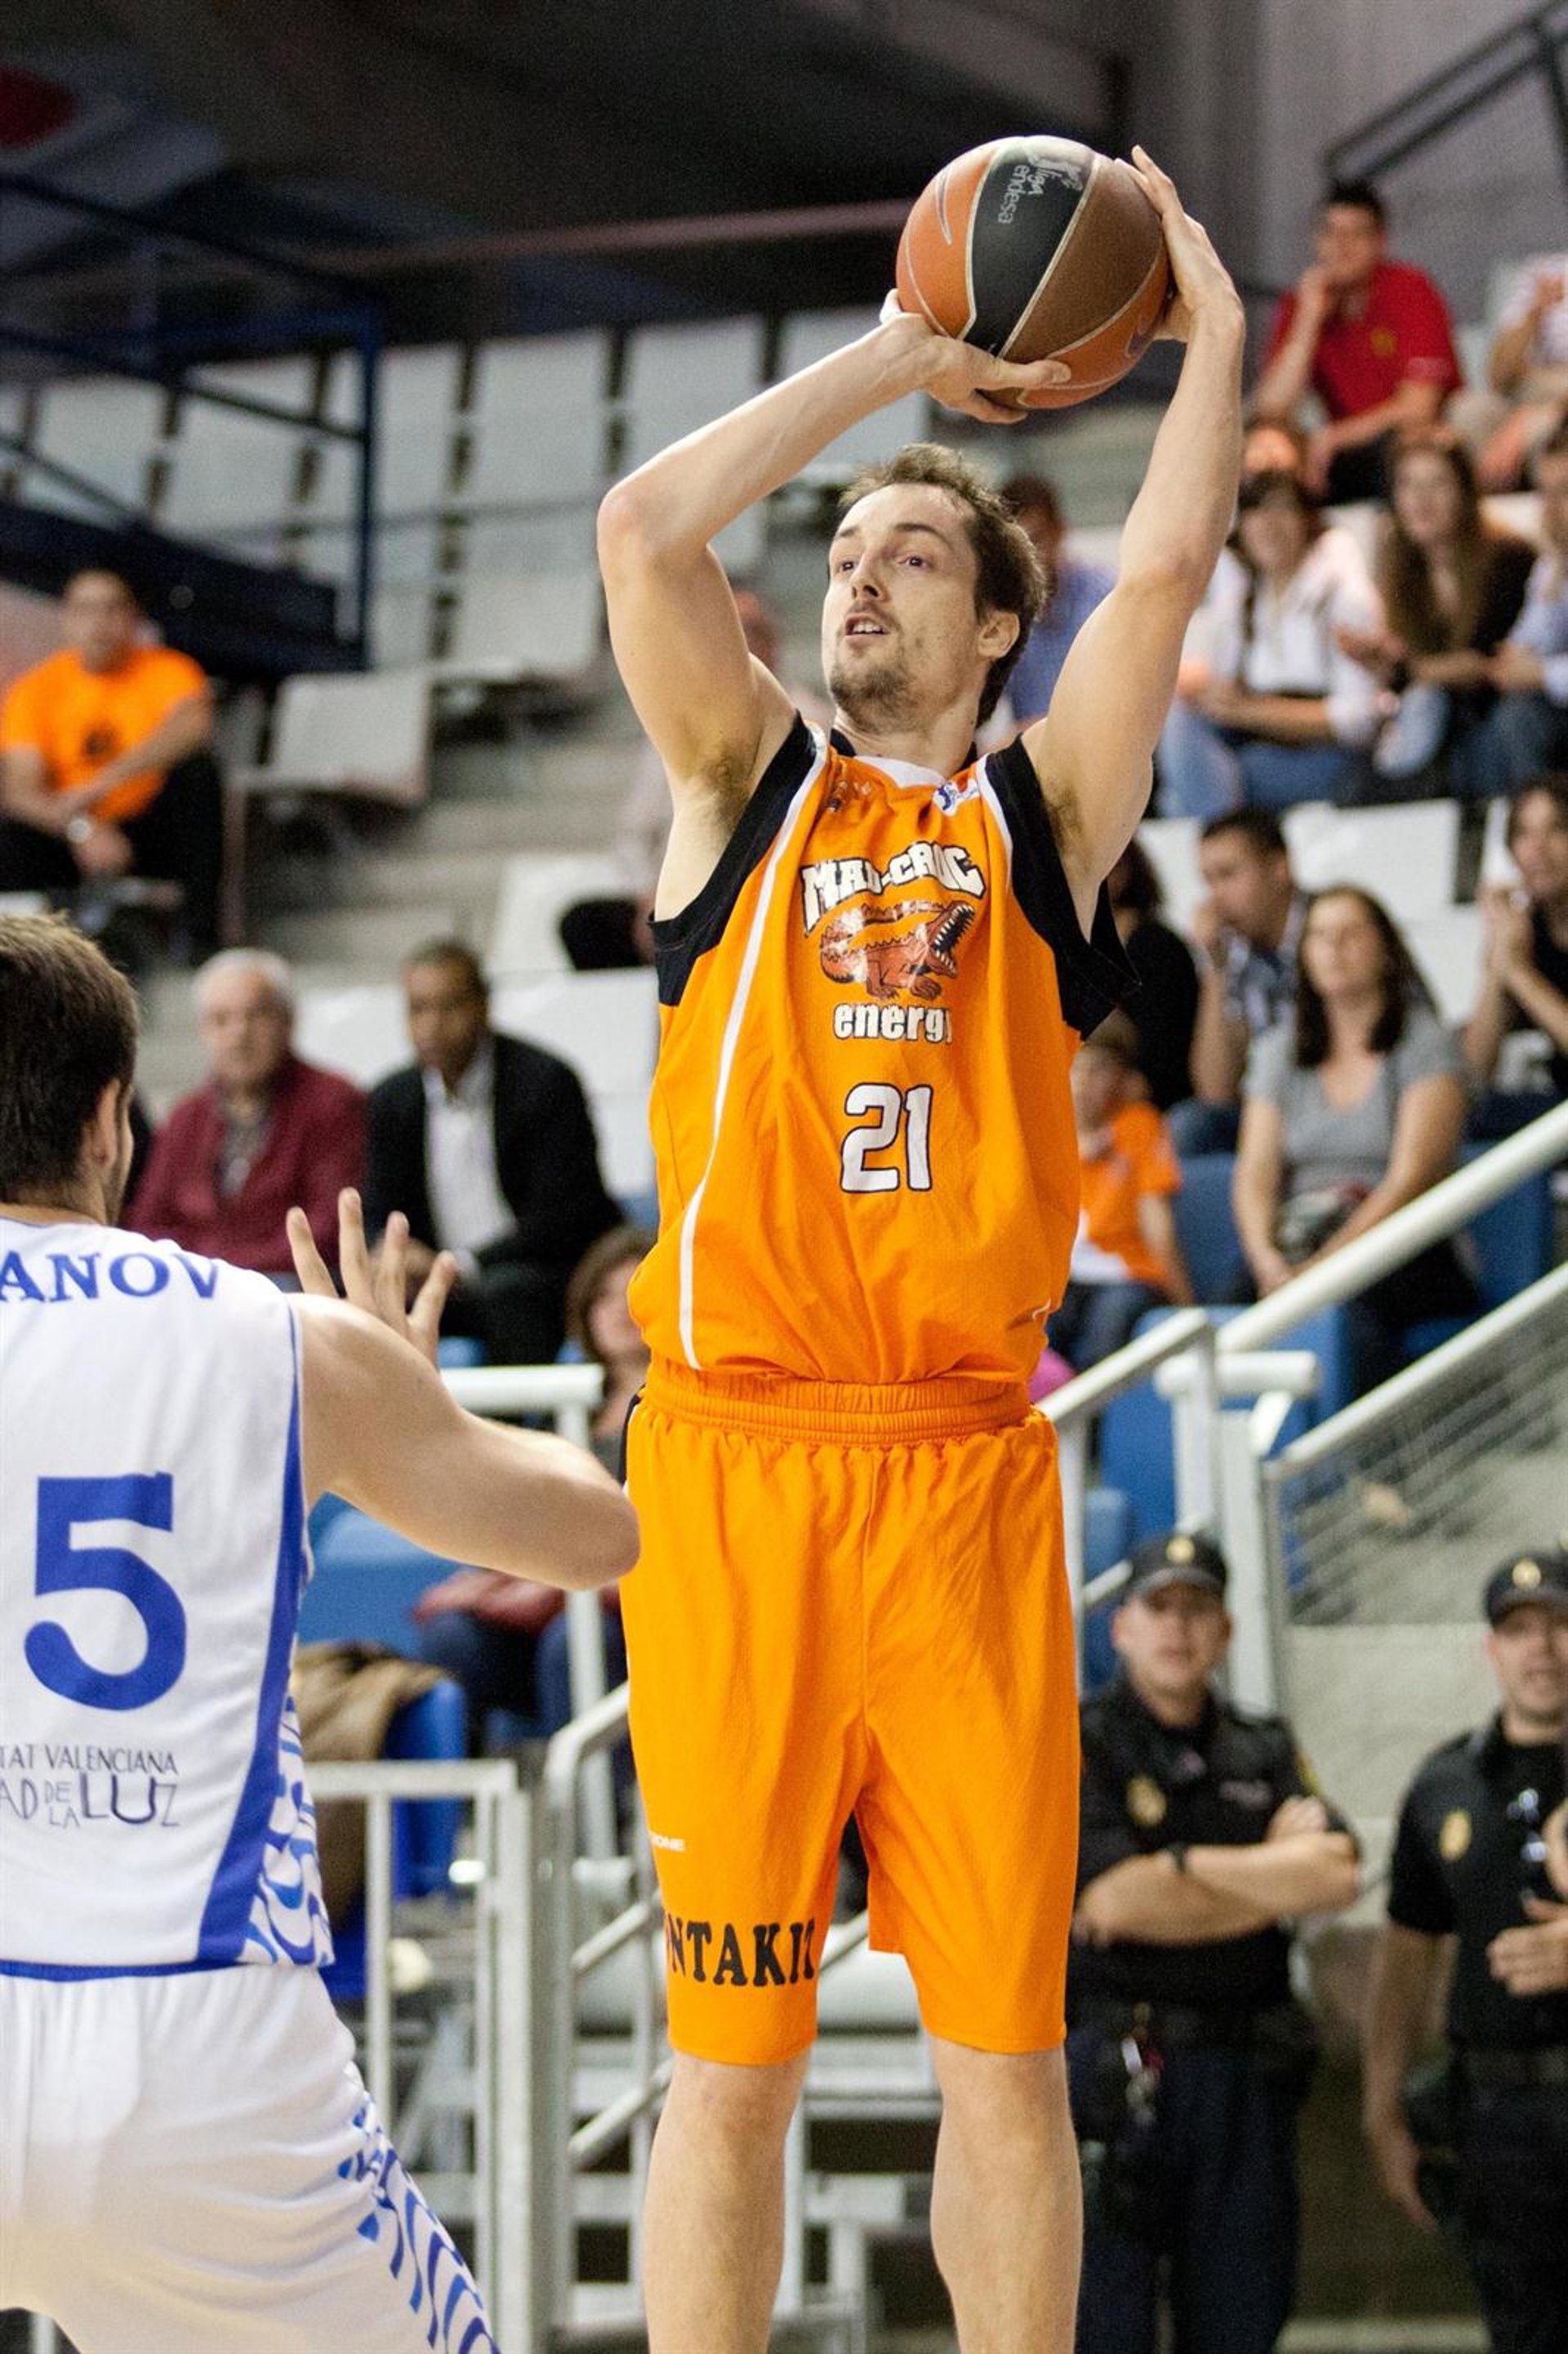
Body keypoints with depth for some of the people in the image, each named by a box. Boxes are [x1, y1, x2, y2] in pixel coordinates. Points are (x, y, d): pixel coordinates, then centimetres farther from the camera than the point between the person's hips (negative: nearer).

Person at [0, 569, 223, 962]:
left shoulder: (167, 671, -7)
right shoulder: (37, 689, -5)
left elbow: (194, 725, -30)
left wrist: (102, 783, -39)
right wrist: (80, 829, -38)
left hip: (154, 831, 0)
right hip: (69, 837, 0)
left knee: (196, 771, -27)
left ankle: (199, 928, -24)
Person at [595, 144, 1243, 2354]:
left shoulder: (1046, 811, 14)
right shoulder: (748, 788, 13)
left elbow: (1169, 565, 1)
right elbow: (646, 528, -1)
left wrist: (1215, 333, 8)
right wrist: (903, 356, 5)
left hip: (970, 1475, 1)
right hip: (734, 1473, -1)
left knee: (1007, 2048, 2)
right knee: (731, 2051, 0)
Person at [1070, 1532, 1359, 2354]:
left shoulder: (1266, 1753, 15)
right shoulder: (1076, 1747, 1)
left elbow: (1336, 1875, -2)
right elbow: (1111, 1897, -14)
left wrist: (1184, 1868, -8)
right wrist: (1271, 1870, -3)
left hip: (1245, 2085, 4)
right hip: (1111, 2081, -4)